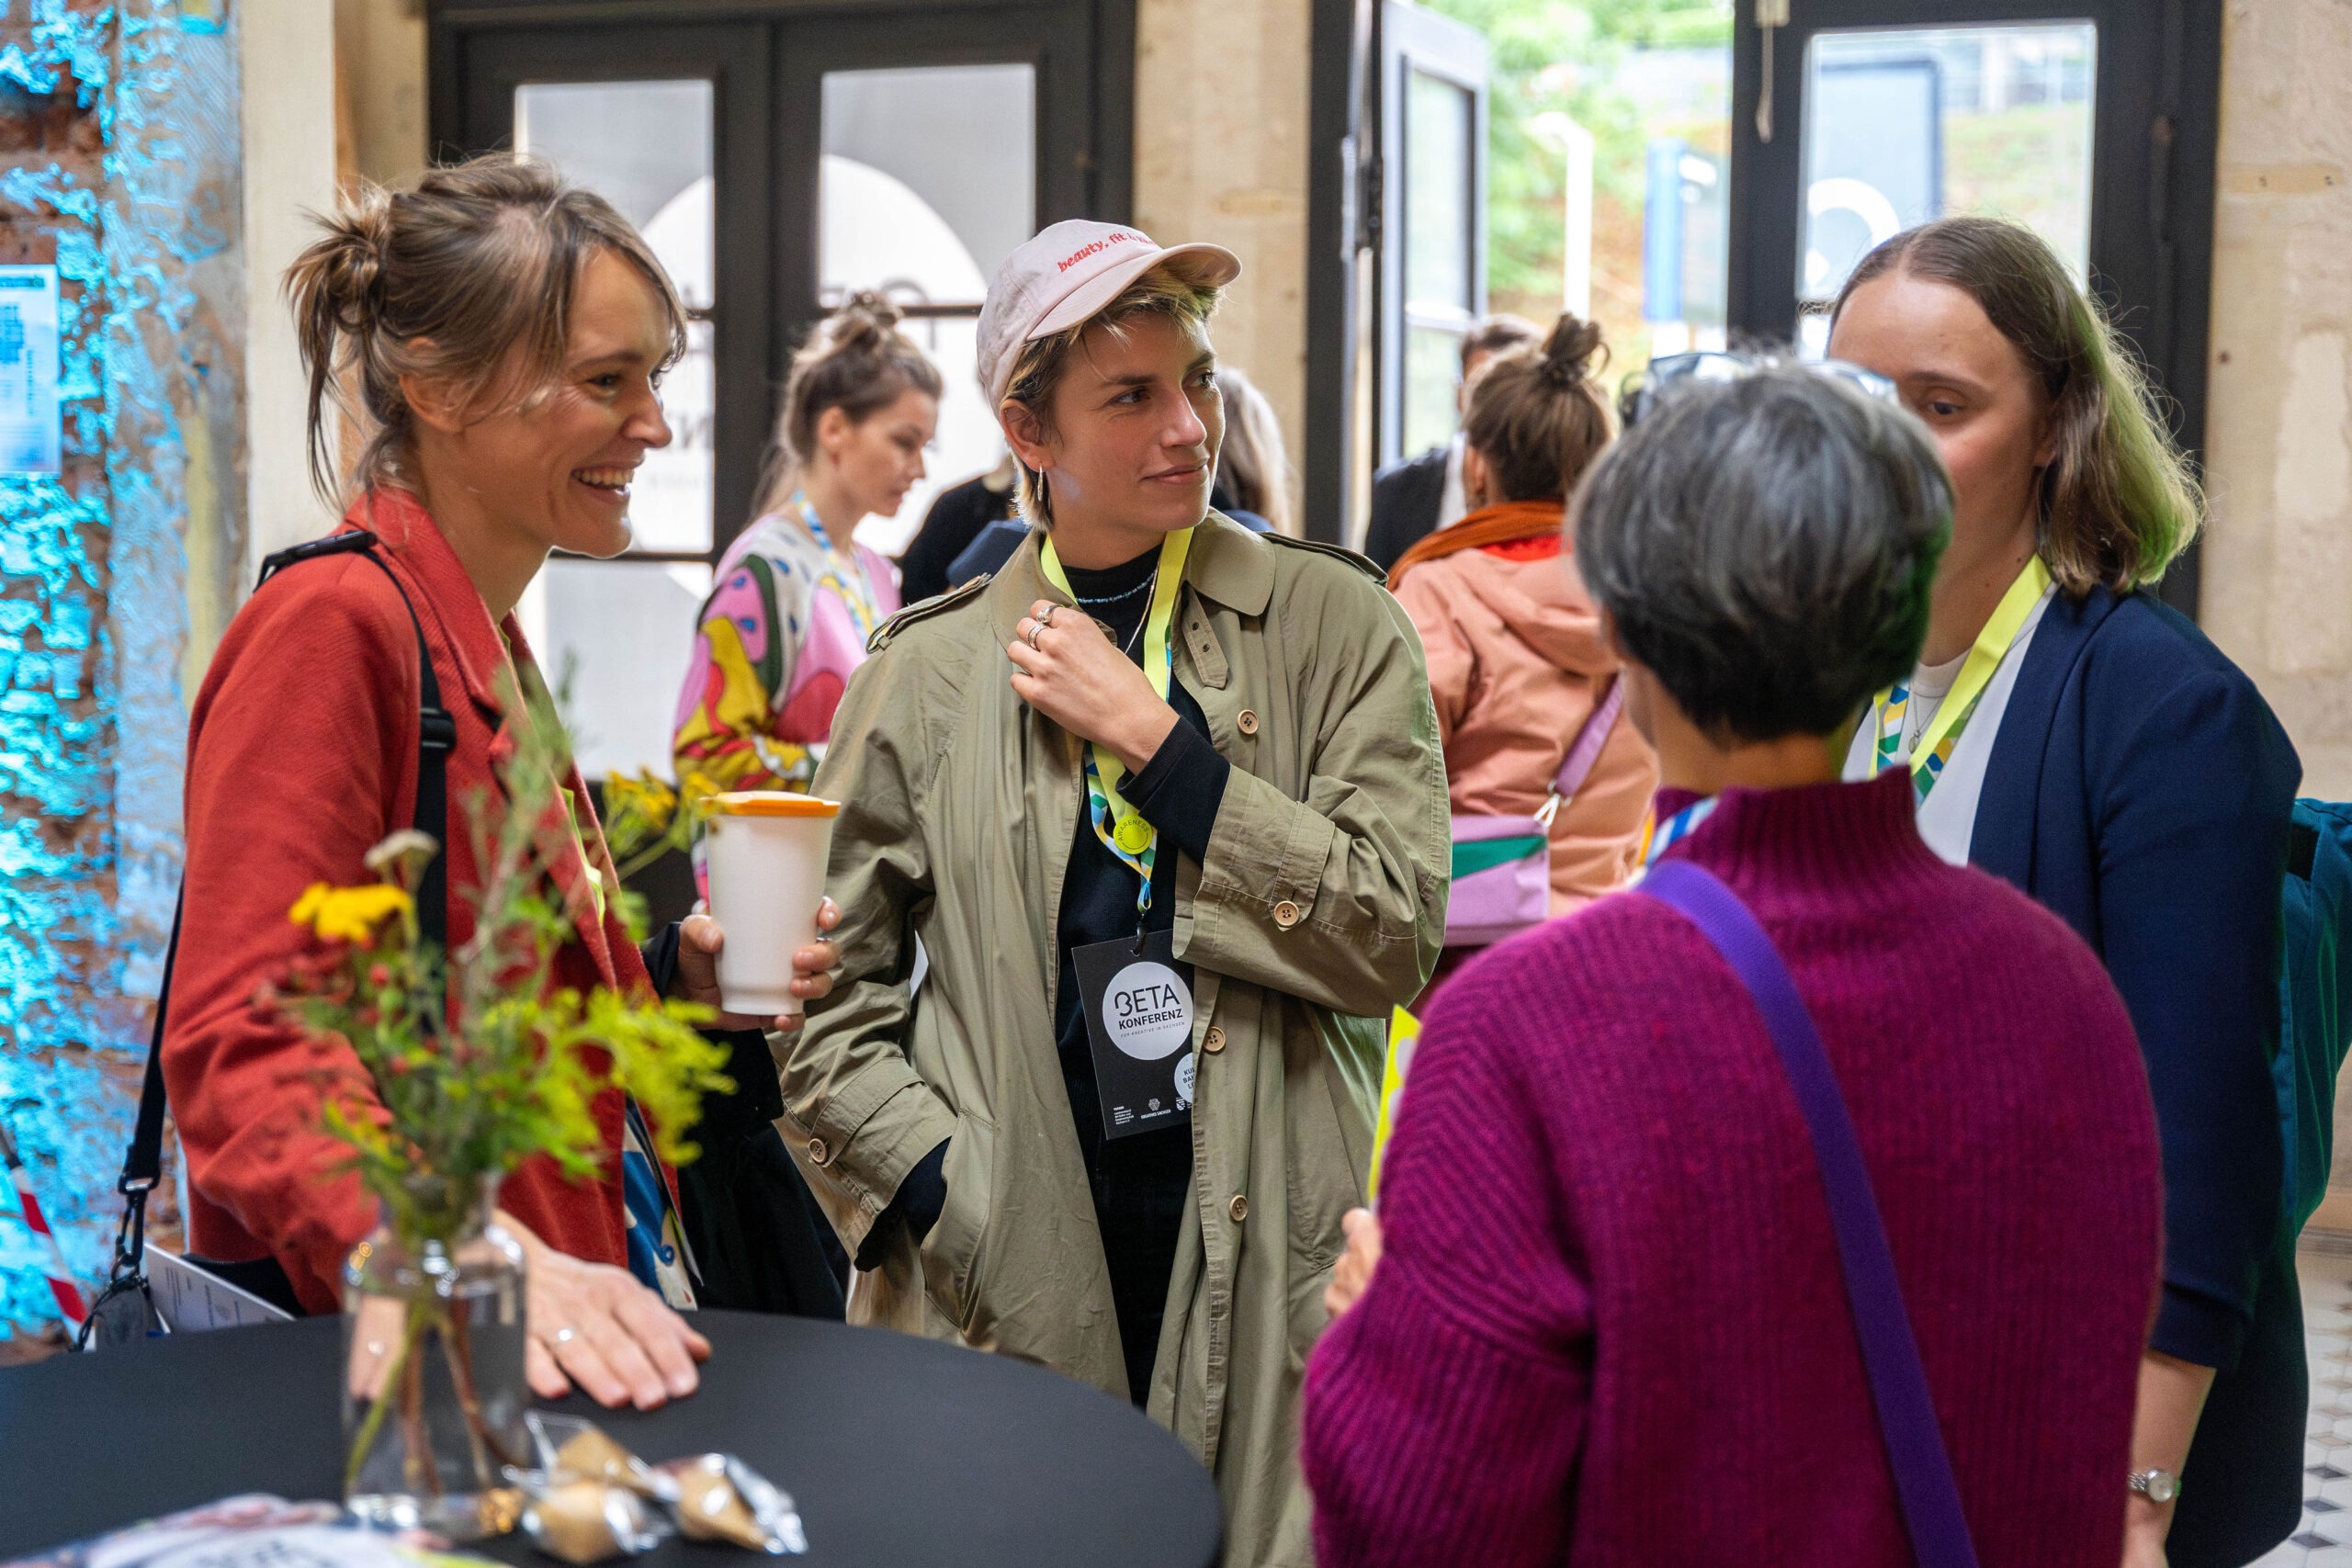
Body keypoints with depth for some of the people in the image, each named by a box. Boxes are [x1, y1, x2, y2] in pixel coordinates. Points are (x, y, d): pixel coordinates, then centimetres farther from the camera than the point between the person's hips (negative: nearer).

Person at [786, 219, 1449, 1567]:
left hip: (1265, 1267, 0)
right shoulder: (929, 671, 5)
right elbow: (831, 988, 9)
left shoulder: (1333, 624, 2)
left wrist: (1157, 739, -10)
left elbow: (1395, 933, -8)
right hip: (1007, 1279, 1)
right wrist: (942, 1191, -6)